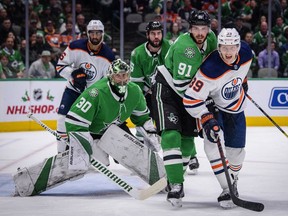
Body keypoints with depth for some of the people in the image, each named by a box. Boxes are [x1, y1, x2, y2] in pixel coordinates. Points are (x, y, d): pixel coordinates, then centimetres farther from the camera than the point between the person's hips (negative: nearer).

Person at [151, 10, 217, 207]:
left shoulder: (210, 39, -5)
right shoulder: (184, 47, -30)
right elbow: (181, 83, -31)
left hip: (187, 93, 8)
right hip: (166, 89, -8)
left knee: (187, 137, 9)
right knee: (171, 135, -20)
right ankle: (176, 186, -24)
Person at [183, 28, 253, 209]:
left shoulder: (246, 53, -20)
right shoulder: (210, 70, -37)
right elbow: (191, 99, -33)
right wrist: (207, 119, -39)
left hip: (236, 107, 5)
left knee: (236, 149, 6)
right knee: (213, 142, -24)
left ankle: (233, 178, 36)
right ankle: (227, 188, -19)